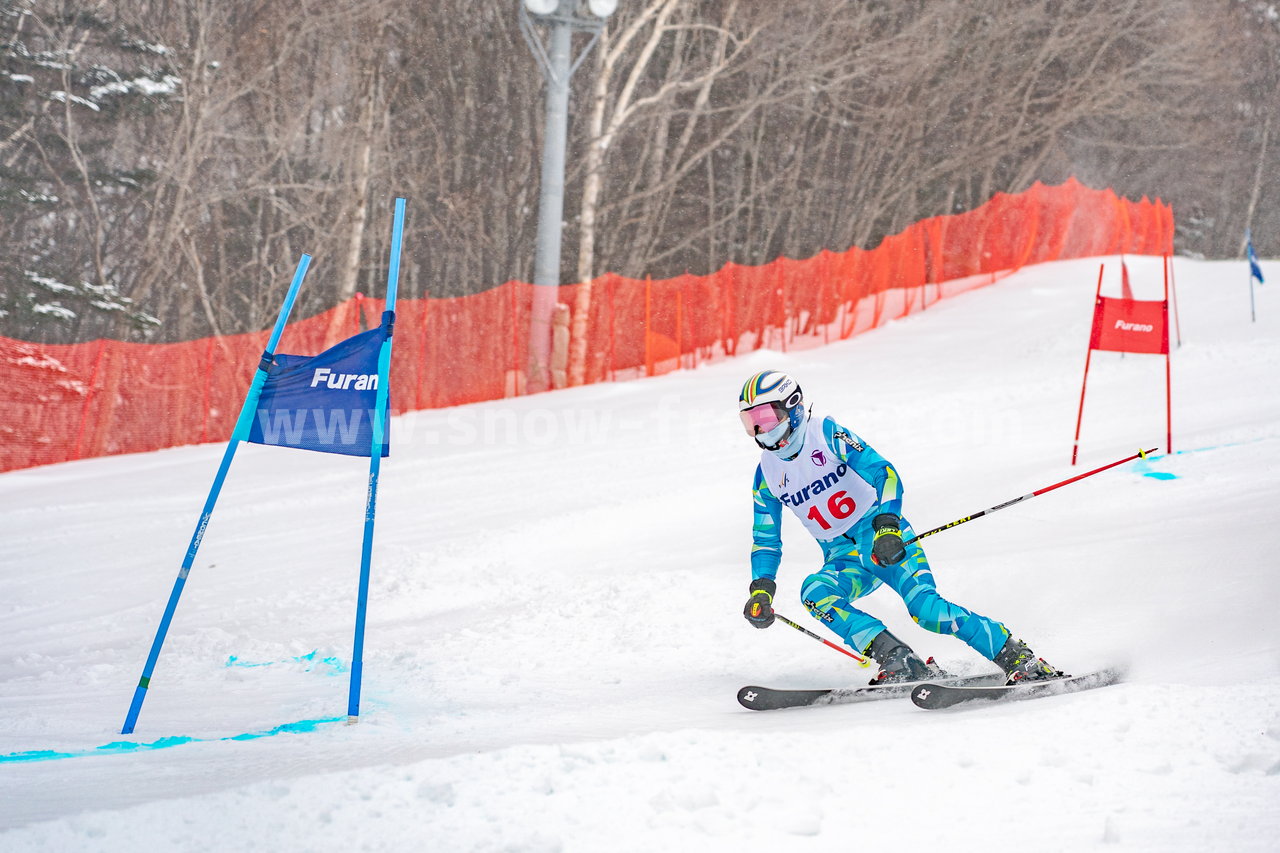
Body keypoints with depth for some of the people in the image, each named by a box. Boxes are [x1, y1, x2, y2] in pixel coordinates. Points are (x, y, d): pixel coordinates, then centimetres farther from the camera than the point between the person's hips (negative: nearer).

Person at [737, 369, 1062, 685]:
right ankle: (900, 662, -30)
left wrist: (887, 525, -33)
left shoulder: (827, 434, -9)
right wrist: (761, 589, 1)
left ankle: (1020, 658, -19)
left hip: (884, 539, -5)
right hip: (843, 560, 5)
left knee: (924, 606, -25)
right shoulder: (766, 474, 7)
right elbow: (766, 540, 16)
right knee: (814, 592, -27)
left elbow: (884, 473, -17)